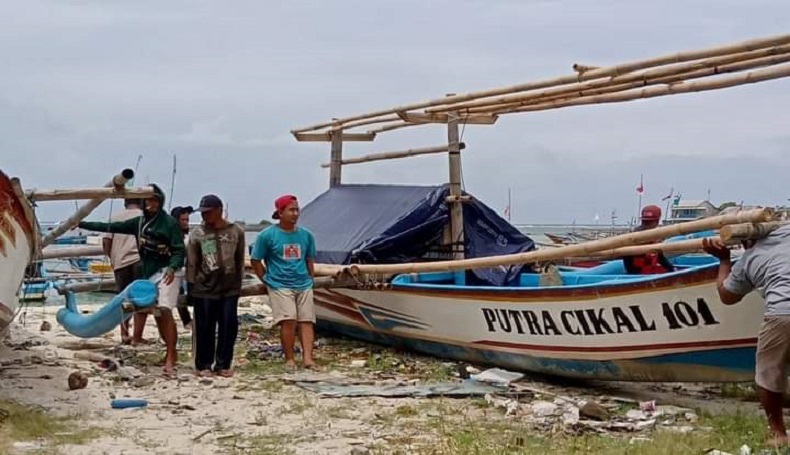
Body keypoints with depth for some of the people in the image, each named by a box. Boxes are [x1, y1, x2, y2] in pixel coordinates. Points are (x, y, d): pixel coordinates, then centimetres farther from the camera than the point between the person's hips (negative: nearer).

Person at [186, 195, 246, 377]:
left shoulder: (236, 231, 1)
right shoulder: (197, 234, 0)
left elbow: (240, 260, 8)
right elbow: (191, 263, 3)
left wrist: (239, 283, 9)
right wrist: (191, 288, 2)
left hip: (229, 289, 1)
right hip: (204, 289, -1)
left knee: (229, 325, 0)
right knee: (205, 328, 2)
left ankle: (223, 364, 11)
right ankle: (203, 365, 12)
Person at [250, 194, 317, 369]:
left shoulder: (306, 235, 7)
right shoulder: (267, 235, -4)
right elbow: (255, 261, 2)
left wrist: (309, 280, 12)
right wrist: (268, 281, 2)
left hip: (303, 285, 4)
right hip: (280, 286, -4)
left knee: (307, 320, -6)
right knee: (288, 320, -15)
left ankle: (307, 358, -11)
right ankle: (289, 358, -4)